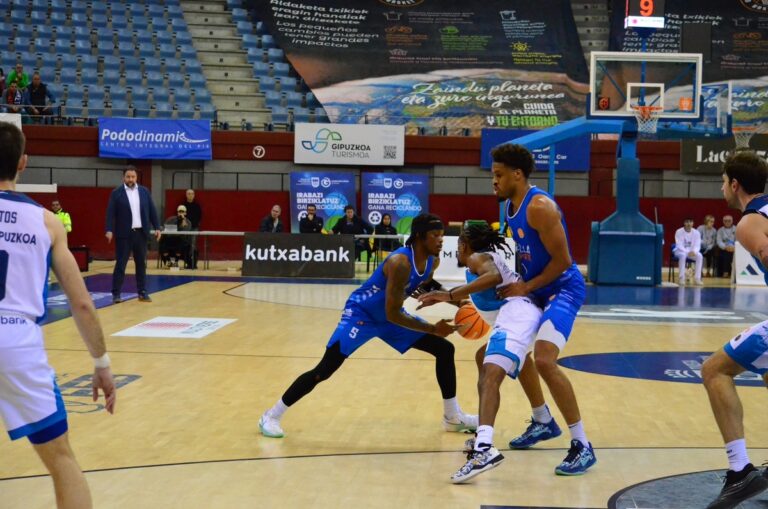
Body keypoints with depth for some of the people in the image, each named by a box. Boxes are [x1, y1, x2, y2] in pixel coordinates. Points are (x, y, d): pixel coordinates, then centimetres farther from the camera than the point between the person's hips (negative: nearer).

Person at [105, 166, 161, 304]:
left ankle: (142, 292, 15)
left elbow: (152, 210, 10)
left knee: (141, 264, 8)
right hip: (124, 234, -3)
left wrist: (157, 227, 3)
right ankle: (116, 294, 1)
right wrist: (109, 230, -17)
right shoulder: (116, 193, -2)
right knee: (120, 264, -2)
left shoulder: (144, 191, 8)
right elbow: (111, 213, -7)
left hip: (141, 233, 4)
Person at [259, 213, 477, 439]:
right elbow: (392, 314, -30)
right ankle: (272, 416, 0)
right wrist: (432, 329, -27)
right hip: (361, 313, -8)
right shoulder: (400, 262, -33)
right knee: (324, 370, -14)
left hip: (390, 314, 8)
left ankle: (453, 417, 15)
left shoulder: (433, 261, -7)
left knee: (445, 349, 4)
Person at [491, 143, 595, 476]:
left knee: (544, 360, -25)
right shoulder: (510, 205, 6)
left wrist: (525, 288, -18)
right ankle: (543, 422, 38)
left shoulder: (539, 207, -24)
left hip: (563, 289, -11)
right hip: (536, 288, 11)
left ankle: (582, 445, -17)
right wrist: (514, 283, 9)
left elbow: (562, 261, -24)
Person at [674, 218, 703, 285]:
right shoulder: (679, 232, -16)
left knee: (700, 256, -28)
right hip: (680, 251, -3)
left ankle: (697, 278, -24)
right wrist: (688, 252, -35)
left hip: (692, 251, 3)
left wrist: (693, 251, -33)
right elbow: (679, 246, -20)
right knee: (683, 255, -38)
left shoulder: (696, 232, -7)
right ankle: (681, 278, -34)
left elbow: (697, 246, -10)